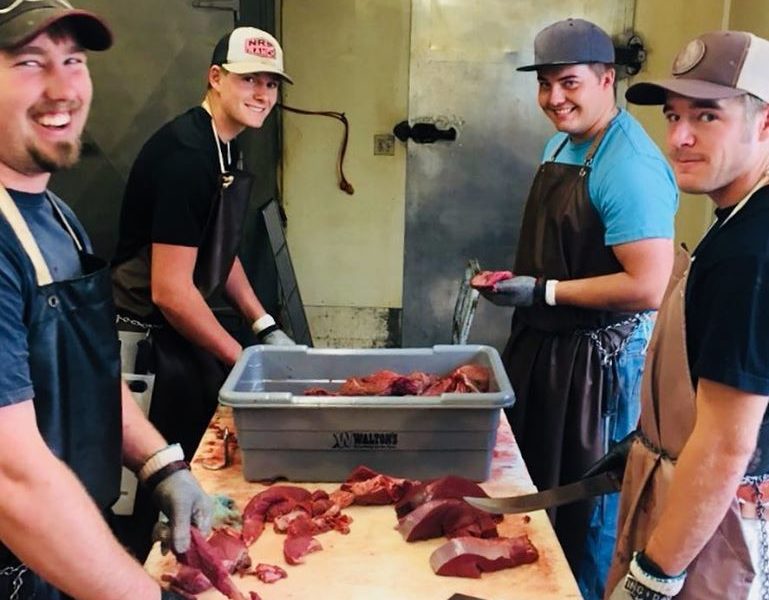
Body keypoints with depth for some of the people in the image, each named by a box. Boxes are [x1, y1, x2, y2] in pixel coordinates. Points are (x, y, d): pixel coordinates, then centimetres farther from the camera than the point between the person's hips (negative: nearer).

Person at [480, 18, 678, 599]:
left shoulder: (629, 165, -22)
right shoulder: (561, 143, 8)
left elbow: (647, 288, -27)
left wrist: (543, 291, -21)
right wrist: (515, 282, 8)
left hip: (599, 361, -9)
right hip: (541, 343, 9)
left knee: (590, 509, 8)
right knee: (531, 484, 22)